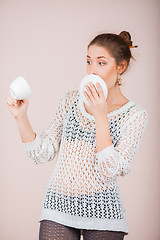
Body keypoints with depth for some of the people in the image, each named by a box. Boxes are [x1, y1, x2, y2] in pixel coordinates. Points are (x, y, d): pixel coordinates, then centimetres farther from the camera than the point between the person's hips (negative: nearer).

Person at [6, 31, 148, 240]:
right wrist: (21, 117, -5)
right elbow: (42, 153, 6)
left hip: (101, 212, -2)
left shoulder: (135, 114, -5)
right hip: (58, 208, 3)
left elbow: (109, 171, -15)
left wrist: (101, 116, -19)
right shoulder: (70, 100, 7)